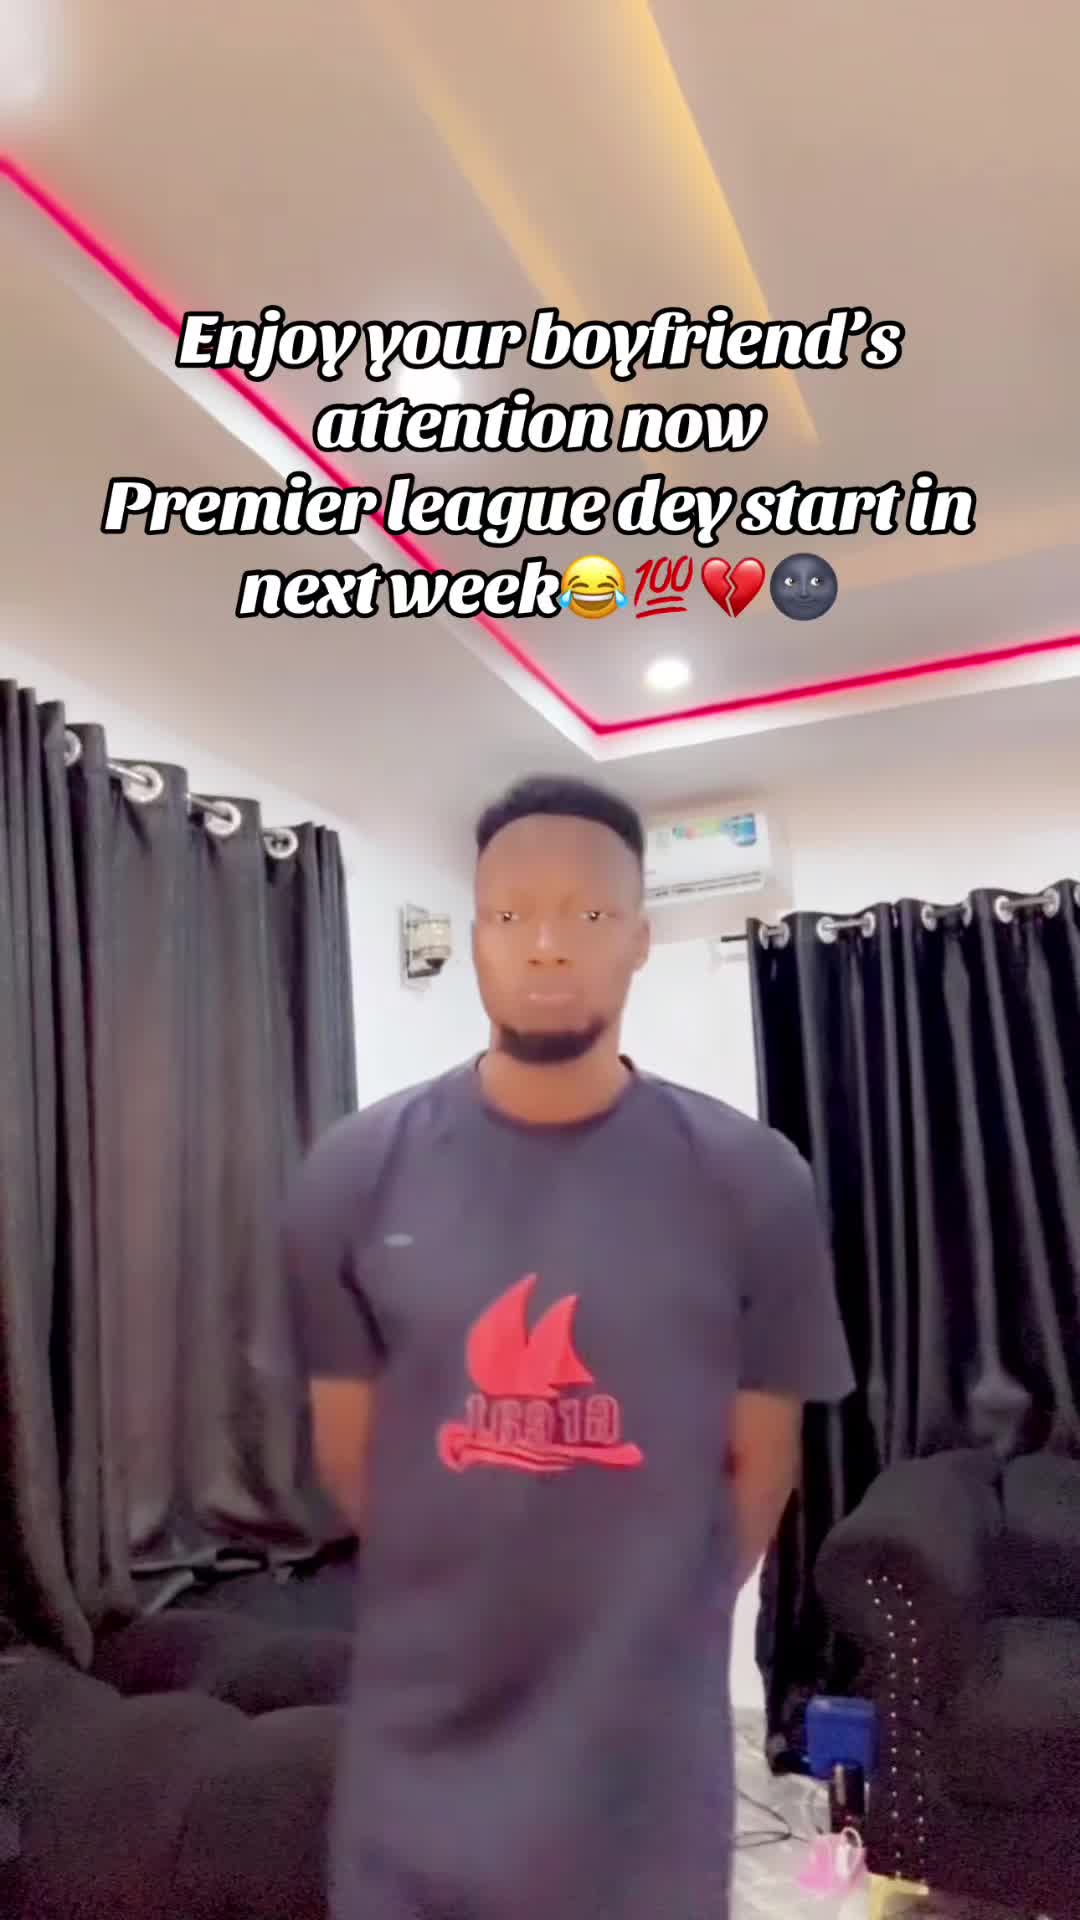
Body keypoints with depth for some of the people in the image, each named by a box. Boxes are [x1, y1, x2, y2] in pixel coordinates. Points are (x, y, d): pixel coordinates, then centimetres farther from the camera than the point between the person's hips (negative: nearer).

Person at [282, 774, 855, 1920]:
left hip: (648, 1739, 0)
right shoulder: (356, 1175, -9)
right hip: (418, 1738, 1)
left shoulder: (750, 1182, -11)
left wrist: (655, 1621, 10)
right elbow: (350, 1451, 3)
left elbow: (760, 1461, 0)